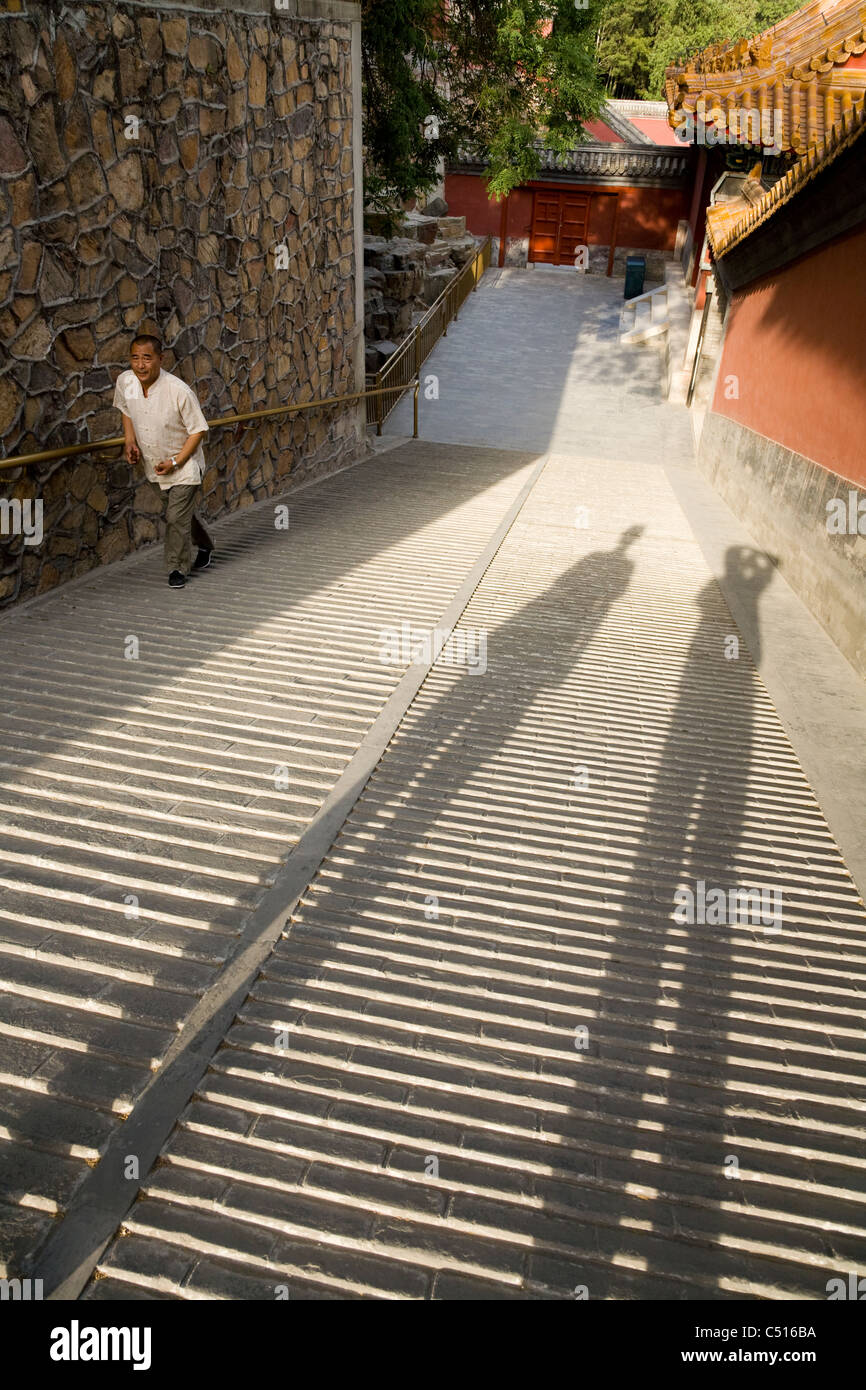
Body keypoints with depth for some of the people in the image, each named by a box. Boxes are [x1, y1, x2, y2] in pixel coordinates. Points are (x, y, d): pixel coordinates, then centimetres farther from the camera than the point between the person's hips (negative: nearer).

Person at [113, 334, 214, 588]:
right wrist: (130, 441, -5)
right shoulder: (125, 381, -13)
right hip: (154, 463, 5)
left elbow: (198, 430, -18)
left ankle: (178, 569, 12)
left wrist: (175, 462, -22)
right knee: (183, 511, 21)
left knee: (176, 517, -7)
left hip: (183, 464, -5)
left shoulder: (179, 391, -28)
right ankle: (204, 546, 46)